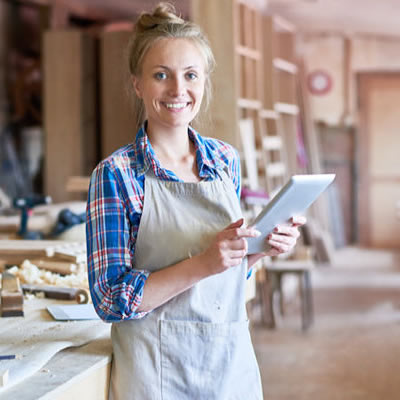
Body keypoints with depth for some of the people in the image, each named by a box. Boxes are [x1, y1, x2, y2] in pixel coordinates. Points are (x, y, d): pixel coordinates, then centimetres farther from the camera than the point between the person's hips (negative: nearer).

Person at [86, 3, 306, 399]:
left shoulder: (225, 159, 4)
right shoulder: (116, 173, -11)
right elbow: (111, 299, -14)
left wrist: (263, 247, -6)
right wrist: (202, 264, -24)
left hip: (233, 362, 5)